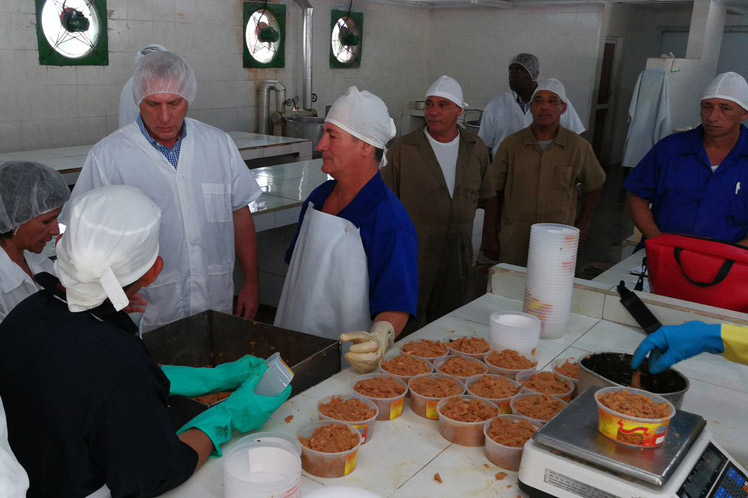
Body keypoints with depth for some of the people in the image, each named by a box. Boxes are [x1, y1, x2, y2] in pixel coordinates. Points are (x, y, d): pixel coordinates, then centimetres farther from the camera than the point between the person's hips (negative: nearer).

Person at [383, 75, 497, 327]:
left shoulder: (477, 149, 5)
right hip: (414, 251, -3)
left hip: (459, 252, 4)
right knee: (409, 323, 1)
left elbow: (486, 195, 18)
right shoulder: (403, 148, -5)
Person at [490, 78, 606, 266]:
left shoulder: (579, 147, 1)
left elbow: (594, 187, 16)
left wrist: (582, 223, 12)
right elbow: (494, 191, 8)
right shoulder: (511, 144, 2)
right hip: (514, 242, 1)